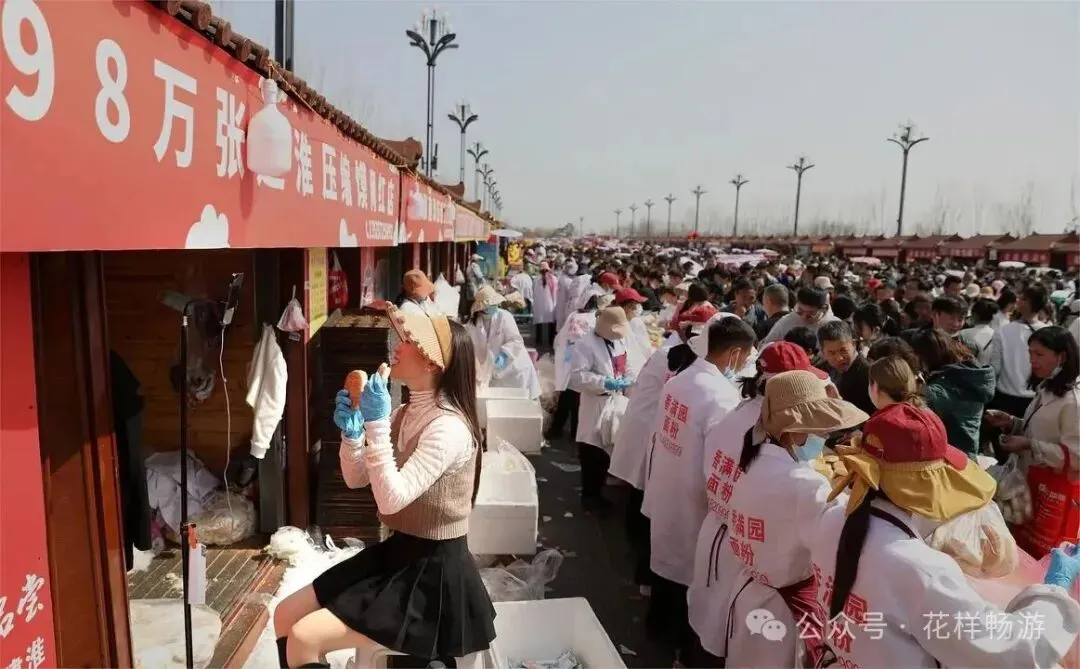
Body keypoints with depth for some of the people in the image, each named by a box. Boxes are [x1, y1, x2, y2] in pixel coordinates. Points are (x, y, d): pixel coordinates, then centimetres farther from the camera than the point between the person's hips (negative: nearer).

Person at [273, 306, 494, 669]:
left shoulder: (449, 427, -23)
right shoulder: (404, 413, 5)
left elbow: (392, 499, -29)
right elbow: (356, 480, 10)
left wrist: (376, 423, -29)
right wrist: (351, 432, -8)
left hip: (433, 574, -9)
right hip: (396, 554, 9)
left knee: (305, 637, -14)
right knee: (286, 615, 10)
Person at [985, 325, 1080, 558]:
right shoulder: (1044, 391, 7)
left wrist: (1029, 446, -25)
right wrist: (1011, 423, 3)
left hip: (1055, 490, -9)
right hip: (1033, 482, 9)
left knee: (1043, 557, 3)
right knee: (1025, 551, 20)